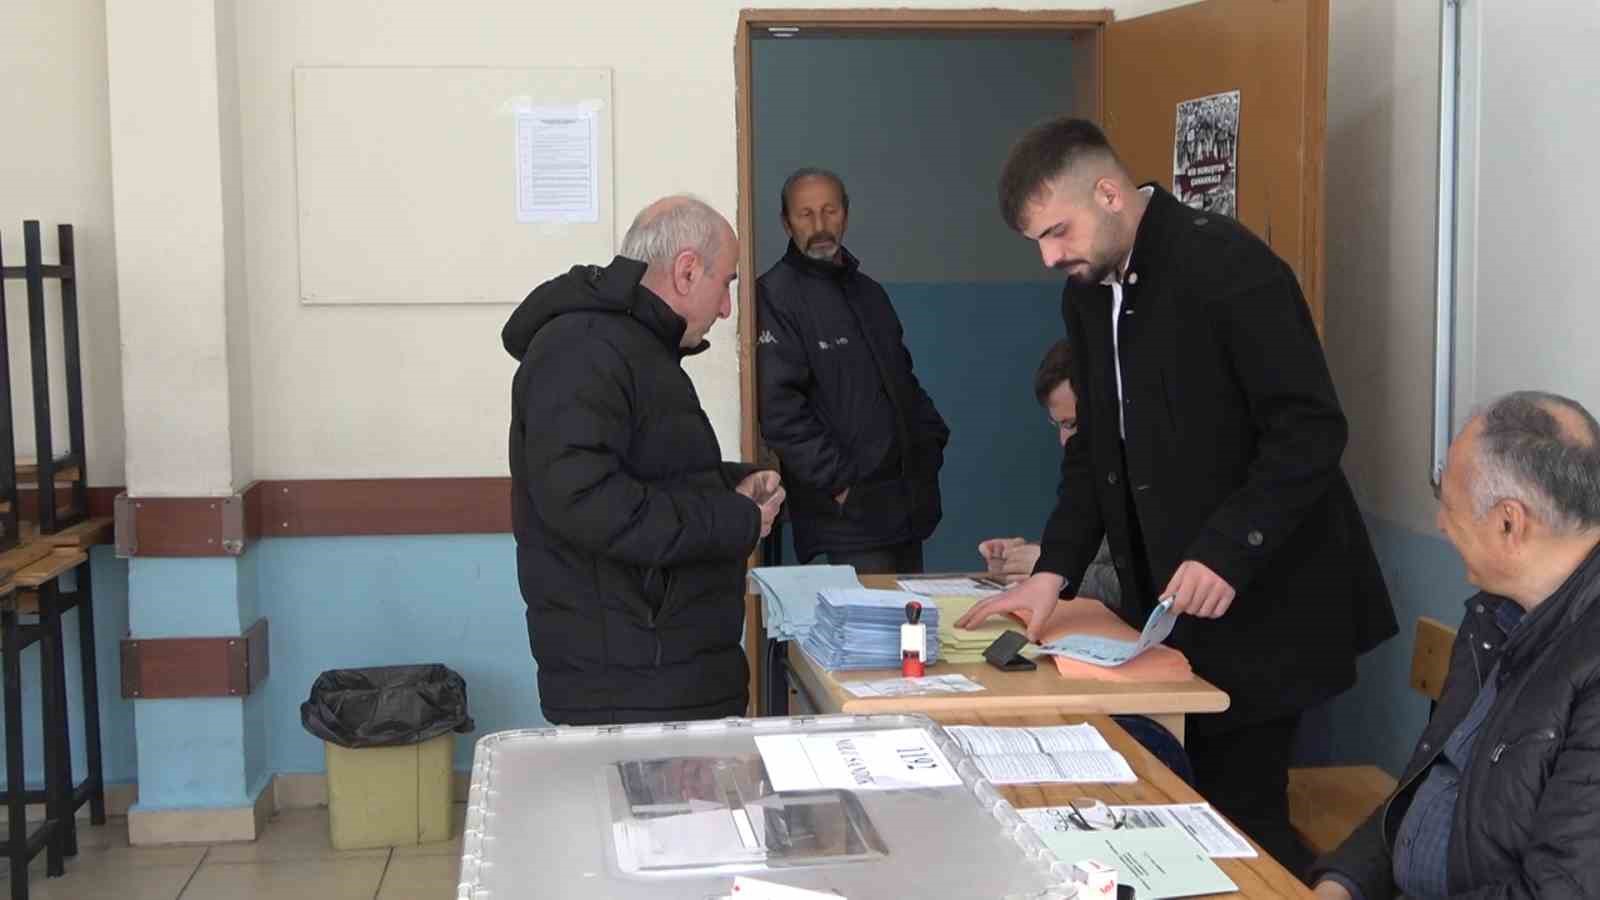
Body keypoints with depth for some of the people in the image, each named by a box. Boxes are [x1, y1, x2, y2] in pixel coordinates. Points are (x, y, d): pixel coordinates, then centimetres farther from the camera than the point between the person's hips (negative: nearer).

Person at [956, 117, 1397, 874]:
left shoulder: (1228, 264, -15)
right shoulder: (1087, 294, 10)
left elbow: (1312, 430, -18)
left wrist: (1227, 552, -24)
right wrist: (1055, 571, 2)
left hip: (1257, 599, -7)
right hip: (1172, 604, 7)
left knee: (1243, 812, -5)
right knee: (1215, 808, 8)